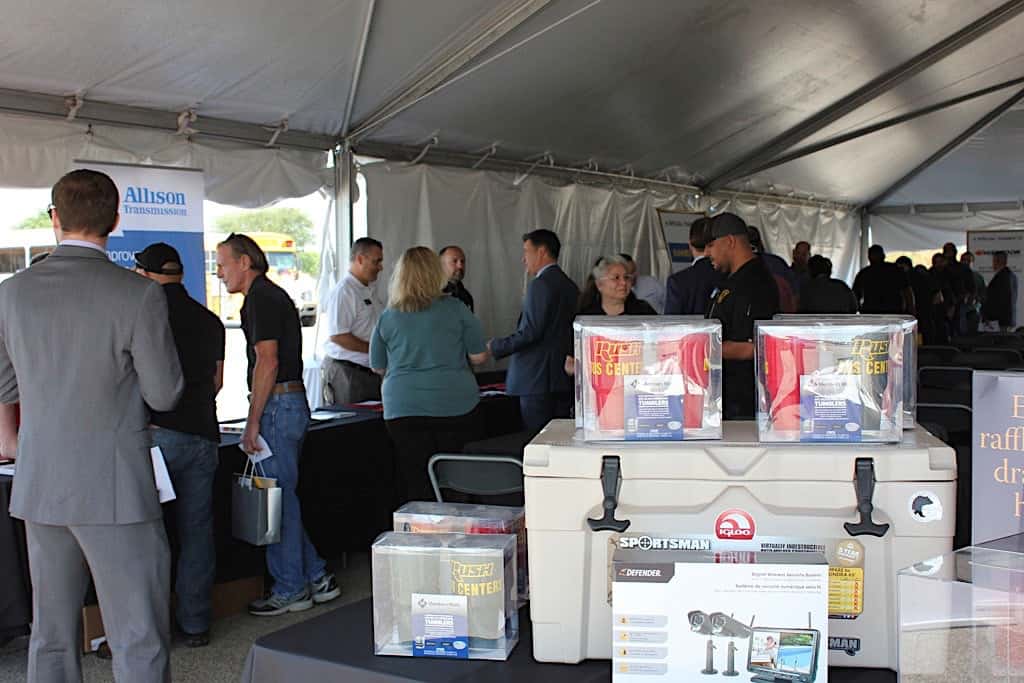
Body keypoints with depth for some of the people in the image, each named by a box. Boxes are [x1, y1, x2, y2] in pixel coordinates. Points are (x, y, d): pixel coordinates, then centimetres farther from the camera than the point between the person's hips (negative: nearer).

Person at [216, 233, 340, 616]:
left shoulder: (260, 298, -12)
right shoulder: (273, 294, 20)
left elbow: (267, 362, -19)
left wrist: (252, 423, -18)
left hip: (277, 406, -10)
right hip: (293, 402, 10)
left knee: (277, 499, -2)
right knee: (284, 498, 14)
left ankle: (290, 591, 8)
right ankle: (317, 579, 20)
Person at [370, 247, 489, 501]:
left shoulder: (387, 317, 3)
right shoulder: (455, 309, -3)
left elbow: (378, 368, 13)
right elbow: (479, 356, 1)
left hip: (402, 411, 2)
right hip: (455, 407, -1)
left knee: (416, 486, 4)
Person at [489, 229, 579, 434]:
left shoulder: (540, 284, -12)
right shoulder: (570, 286, 14)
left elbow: (531, 332, -18)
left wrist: (495, 347, -9)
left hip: (538, 381, -9)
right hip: (564, 379, 9)